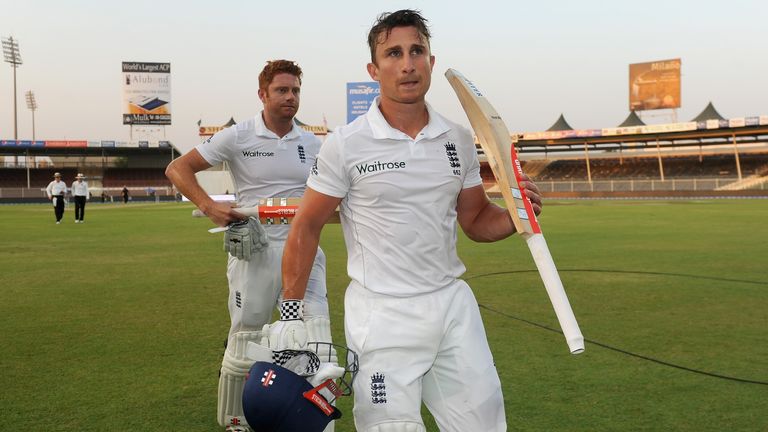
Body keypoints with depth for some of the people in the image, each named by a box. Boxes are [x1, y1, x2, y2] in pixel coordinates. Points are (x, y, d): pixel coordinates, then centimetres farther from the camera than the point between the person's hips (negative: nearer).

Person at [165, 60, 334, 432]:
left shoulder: (313, 145, 9)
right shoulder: (237, 137, -3)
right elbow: (177, 169, -1)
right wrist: (208, 207, -15)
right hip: (254, 253, -2)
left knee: (317, 343, -5)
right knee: (244, 343, 9)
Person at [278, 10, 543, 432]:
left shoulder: (459, 140, 5)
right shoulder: (346, 143, -7)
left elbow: (476, 220, 14)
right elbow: (306, 228, -2)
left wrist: (515, 217, -8)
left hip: (453, 304, 4)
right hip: (381, 316, -4)